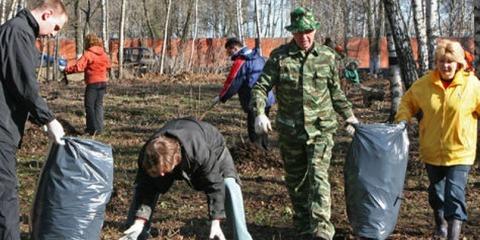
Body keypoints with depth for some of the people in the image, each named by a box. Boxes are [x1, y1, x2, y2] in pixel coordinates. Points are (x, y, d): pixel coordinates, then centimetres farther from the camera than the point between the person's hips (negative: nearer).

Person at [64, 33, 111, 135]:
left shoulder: (88, 54, -13)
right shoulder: (104, 54, 7)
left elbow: (78, 67, -19)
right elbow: (108, 66, 18)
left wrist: (67, 69, -9)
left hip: (92, 83, -6)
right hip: (103, 82, 6)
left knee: (89, 105, 2)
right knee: (99, 104, 12)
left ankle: (92, 128, -1)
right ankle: (99, 128, 10)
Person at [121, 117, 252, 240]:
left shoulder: (201, 153, -47)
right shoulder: (147, 156, -35)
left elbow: (214, 185, -34)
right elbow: (146, 189, -23)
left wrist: (215, 222, -34)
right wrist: (139, 221, -31)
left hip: (212, 146, -3)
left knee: (229, 185, -28)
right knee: (142, 185, -7)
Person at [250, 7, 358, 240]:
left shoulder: (327, 56, 3)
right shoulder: (279, 56, -2)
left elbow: (335, 92, 14)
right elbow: (261, 87, -4)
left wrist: (349, 115, 11)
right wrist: (259, 113, -20)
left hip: (320, 129, -1)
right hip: (289, 131, 1)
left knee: (318, 176, -15)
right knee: (295, 180, 11)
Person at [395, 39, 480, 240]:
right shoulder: (425, 83, -4)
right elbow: (408, 100, 11)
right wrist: (402, 118, -6)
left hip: (459, 151, -3)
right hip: (432, 150, 4)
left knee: (455, 195, -12)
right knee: (436, 191, 22)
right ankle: (440, 224, 48)